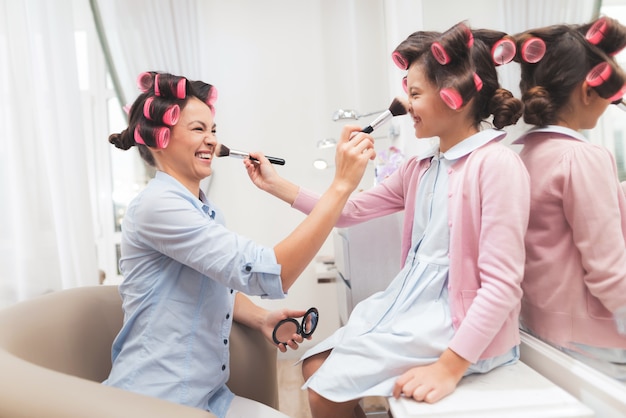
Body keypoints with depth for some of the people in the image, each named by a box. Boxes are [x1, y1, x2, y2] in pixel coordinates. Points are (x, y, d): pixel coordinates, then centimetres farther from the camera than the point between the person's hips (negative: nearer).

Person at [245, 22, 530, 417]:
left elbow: (502, 286, -20)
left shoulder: (496, 163, -18)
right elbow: (349, 210, 11)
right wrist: (274, 184, 9)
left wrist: (451, 366, -22)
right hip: (408, 305, 8)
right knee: (315, 368, 9)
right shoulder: (419, 169, 7)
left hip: (456, 322, -7)